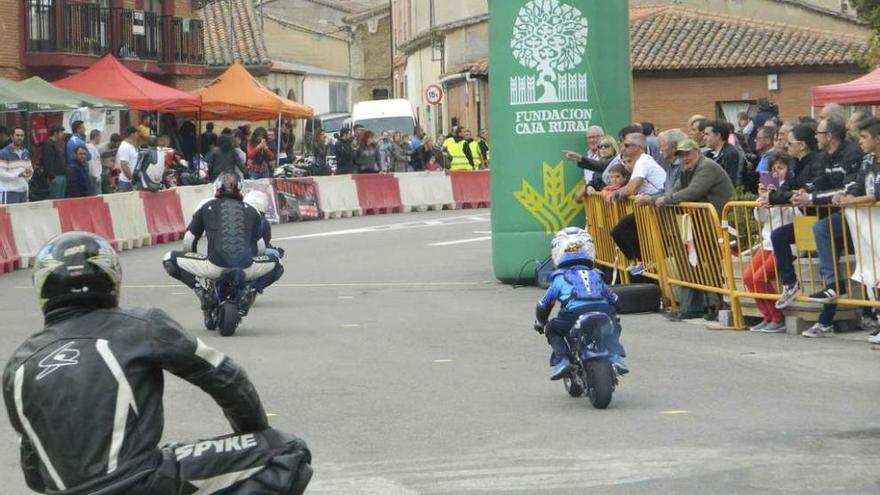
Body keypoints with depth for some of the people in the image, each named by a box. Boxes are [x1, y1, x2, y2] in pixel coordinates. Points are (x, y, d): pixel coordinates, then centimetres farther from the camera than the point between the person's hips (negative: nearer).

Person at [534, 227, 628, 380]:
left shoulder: (560, 278, 19)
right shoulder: (596, 275, 29)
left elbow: (544, 303, 23)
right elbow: (614, 299, 36)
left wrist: (540, 322, 42)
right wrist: (611, 316, 55)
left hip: (574, 315, -3)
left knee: (552, 330, 23)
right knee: (613, 327, 35)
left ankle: (561, 360, 1)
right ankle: (615, 357, 11)